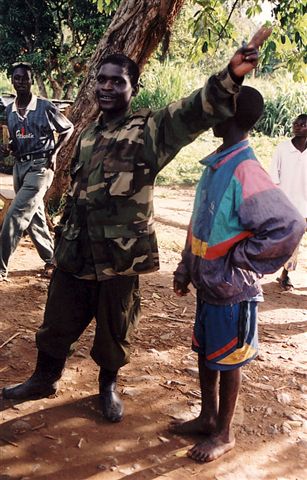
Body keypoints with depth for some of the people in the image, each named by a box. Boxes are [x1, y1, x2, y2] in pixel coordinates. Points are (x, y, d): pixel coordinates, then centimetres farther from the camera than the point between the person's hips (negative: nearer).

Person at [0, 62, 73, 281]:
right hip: (19, 166, 7)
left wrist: (54, 153, -7)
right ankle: (51, 259, 29)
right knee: (34, 218, 12)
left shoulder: (45, 107, -7)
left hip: (40, 166, -7)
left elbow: (68, 129, 4)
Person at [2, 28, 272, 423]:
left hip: (120, 255, -4)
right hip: (75, 252, 5)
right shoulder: (88, 135, 12)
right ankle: (44, 379, 40)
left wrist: (230, 77, -41)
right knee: (57, 322, 17)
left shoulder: (150, 130, -6)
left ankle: (108, 385, 38)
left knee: (114, 329, 13)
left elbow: (195, 111, -23)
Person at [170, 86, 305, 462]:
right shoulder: (215, 164, 4)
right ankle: (207, 417, 41)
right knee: (204, 353, 21)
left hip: (232, 290, -8)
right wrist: (185, 268, 13)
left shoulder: (246, 172, -24)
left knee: (226, 361, 9)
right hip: (207, 284, 8)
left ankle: (224, 434, 29)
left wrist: (239, 260, -20)